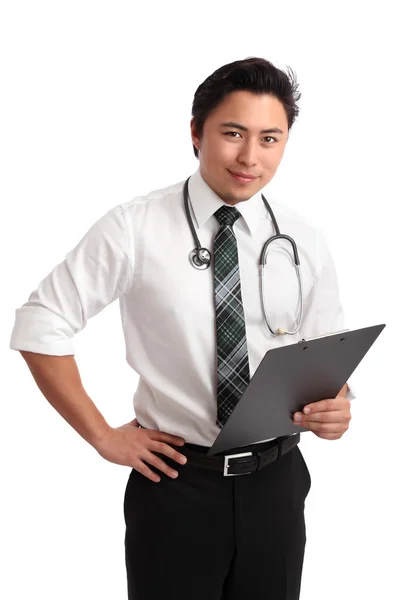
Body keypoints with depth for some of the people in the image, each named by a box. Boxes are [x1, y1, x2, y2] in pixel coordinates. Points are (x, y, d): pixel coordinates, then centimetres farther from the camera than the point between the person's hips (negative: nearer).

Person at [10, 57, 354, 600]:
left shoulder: (305, 244, -1)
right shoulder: (135, 228, -10)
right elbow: (40, 327, -7)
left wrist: (334, 407, -15)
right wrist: (103, 436, -8)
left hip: (276, 481, 3)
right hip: (174, 479, -3)